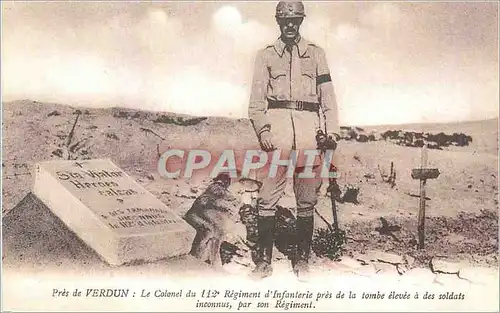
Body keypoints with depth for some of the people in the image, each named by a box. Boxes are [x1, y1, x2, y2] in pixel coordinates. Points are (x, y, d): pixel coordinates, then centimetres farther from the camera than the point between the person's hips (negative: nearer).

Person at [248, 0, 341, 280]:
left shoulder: (316, 54, 16)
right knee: (268, 198, -6)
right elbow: (257, 100, 8)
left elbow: (328, 95, 11)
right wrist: (262, 131, -6)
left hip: (309, 129, 1)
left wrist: (332, 131, -1)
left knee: (307, 200, 3)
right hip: (277, 126, -1)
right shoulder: (266, 55, 14)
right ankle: (264, 261, 2)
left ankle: (302, 260, 13)